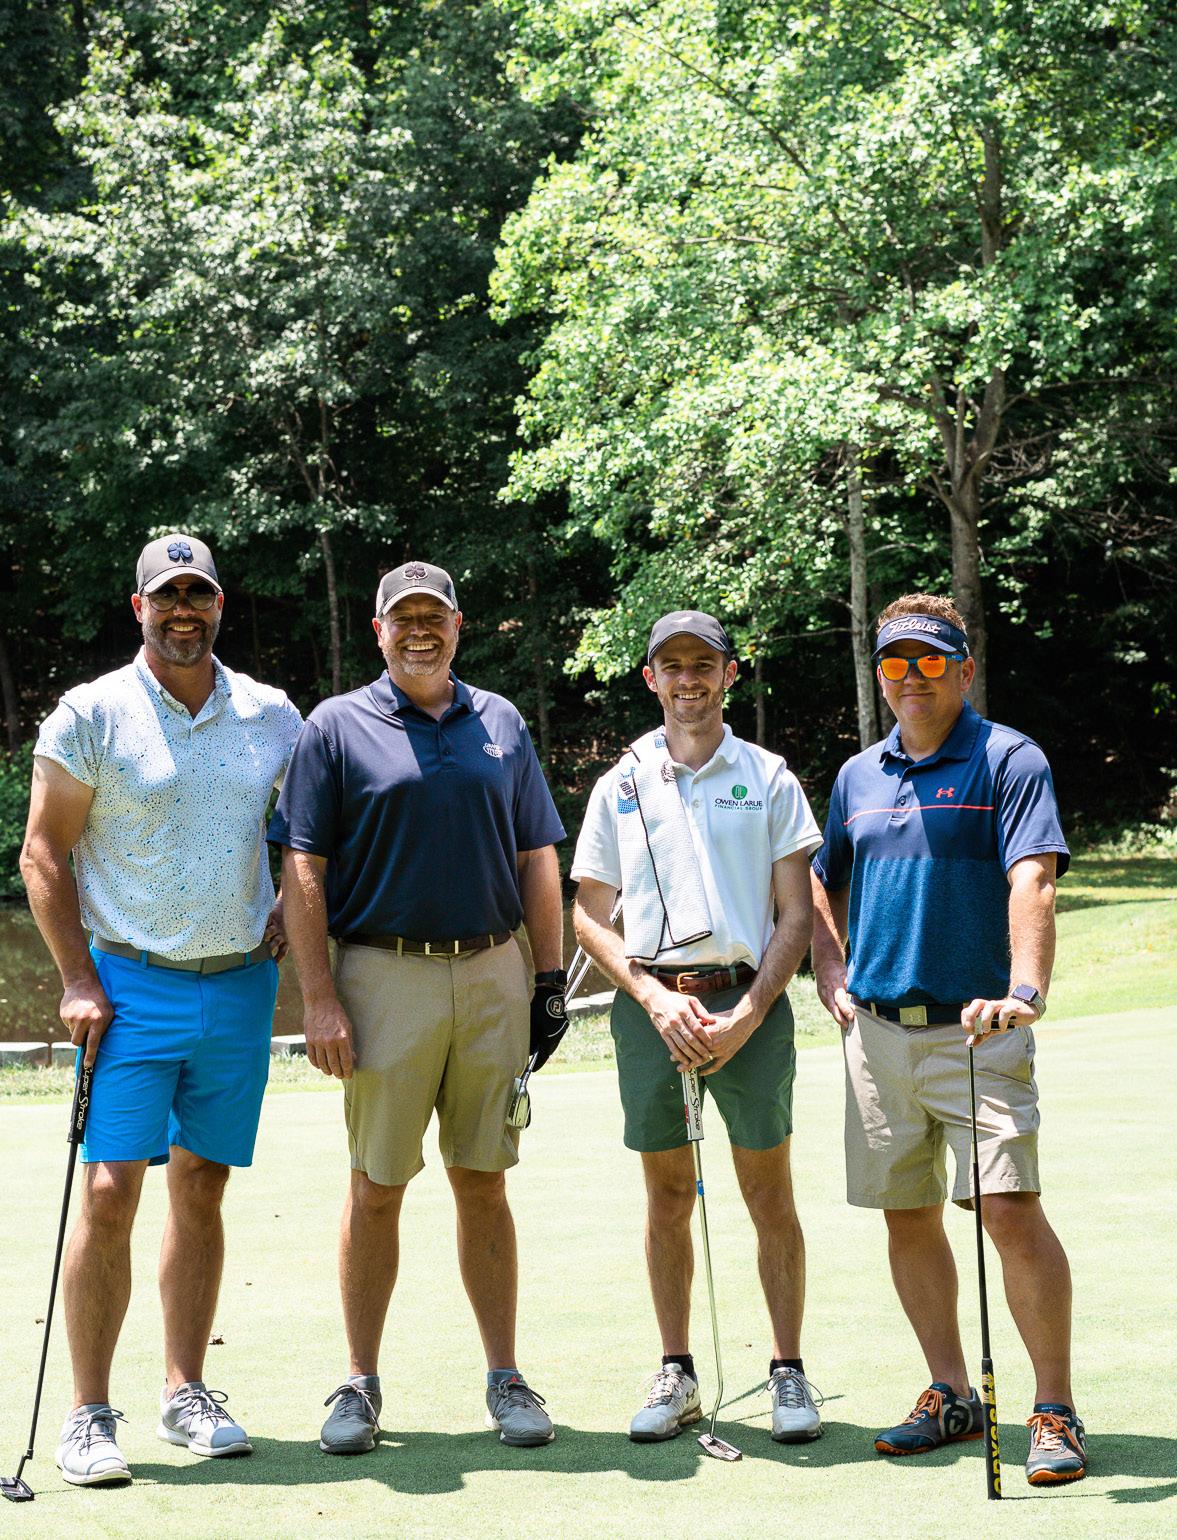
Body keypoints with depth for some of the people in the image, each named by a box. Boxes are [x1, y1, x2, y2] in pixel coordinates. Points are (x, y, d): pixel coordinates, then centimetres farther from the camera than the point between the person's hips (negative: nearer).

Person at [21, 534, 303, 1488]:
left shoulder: (273, 715, 8)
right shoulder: (91, 714, -3)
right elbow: (43, 851, -2)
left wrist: (292, 905, 5)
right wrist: (77, 978, -8)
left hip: (241, 984, 4)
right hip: (132, 984, -3)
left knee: (202, 1190, 9)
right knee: (110, 1191, -9)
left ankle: (185, 1393, 19)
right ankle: (90, 1416, -1)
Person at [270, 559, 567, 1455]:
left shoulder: (500, 724, 13)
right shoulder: (338, 727, 3)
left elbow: (537, 860, 14)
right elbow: (304, 869, -1)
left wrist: (551, 978, 7)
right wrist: (319, 996, -9)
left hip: (494, 976, 2)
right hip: (384, 978, -2)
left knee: (484, 1183, 7)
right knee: (377, 1187, 2)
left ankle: (506, 1379, 13)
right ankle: (361, 1384, 11)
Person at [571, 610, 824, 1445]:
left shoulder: (769, 779, 5)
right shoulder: (621, 786, 9)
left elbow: (797, 915, 2)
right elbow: (589, 915, 8)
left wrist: (748, 1013, -9)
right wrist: (656, 998, -6)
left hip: (749, 1005, -1)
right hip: (651, 1006, 1)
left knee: (770, 1194, 0)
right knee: (668, 1194, 6)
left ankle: (789, 1372, 9)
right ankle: (677, 1375, 15)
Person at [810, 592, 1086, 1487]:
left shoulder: (1009, 761, -3)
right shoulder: (858, 775, 14)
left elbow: (1032, 881, -16)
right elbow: (821, 883, 28)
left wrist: (1025, 991, -30)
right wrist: (831, 973, 12)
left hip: (976, 1029, -6)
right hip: (877, 1029, 6)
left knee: (1012, 1212, -12)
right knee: (908, 1218, 10)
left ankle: (1057, 1413, -3)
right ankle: (951, 1396, 22)